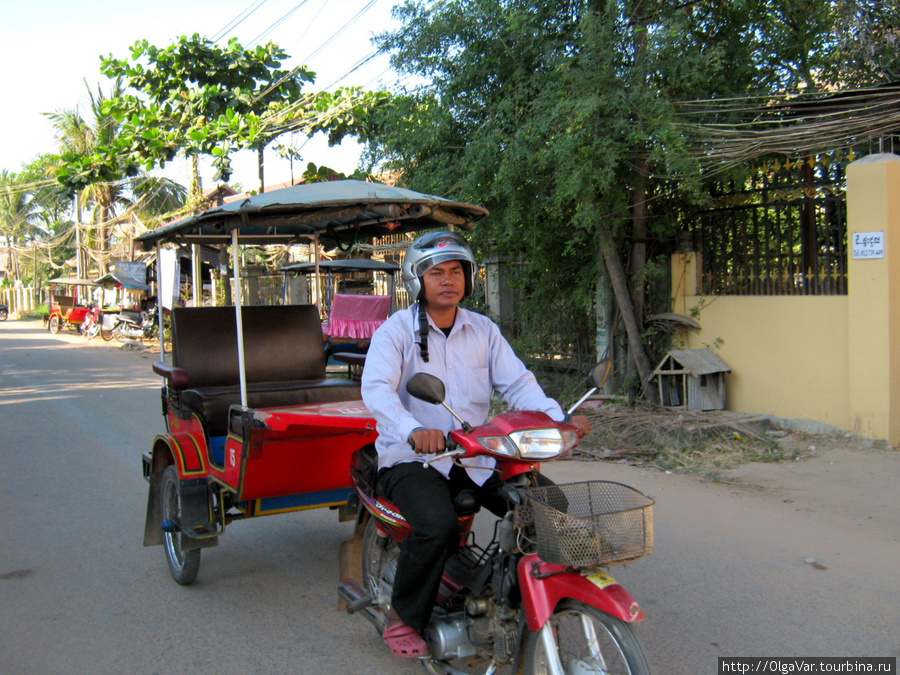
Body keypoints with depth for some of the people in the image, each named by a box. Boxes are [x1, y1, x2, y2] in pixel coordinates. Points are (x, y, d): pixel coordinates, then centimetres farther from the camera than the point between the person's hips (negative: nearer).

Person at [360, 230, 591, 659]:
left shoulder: (484, 331, 10)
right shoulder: (395, 331, -5)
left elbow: (517, 382, 0)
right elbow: (376, 389, -21)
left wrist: (558, 420, -18)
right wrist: (413, 430, -42)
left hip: (477, 456, 5)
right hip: (411, 459, -5)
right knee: (438, 526, -31)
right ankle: (404, 618, -6)